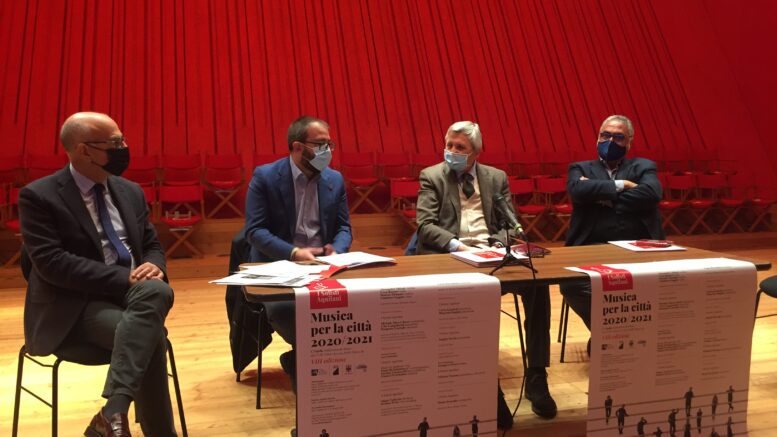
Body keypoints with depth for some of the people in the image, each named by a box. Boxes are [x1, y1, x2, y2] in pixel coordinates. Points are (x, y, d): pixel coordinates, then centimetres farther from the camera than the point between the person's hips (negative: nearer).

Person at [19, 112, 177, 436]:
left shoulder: (130, 191, 13)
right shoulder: (39, 195, -6)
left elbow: (151, 245, 17)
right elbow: (51, 263, -16)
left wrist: (153, 266, -9)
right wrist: (123, 278, -23)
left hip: (135, 293, 5)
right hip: (76, 306, -5)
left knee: (158, 290, -32)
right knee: (150, 336, -33)